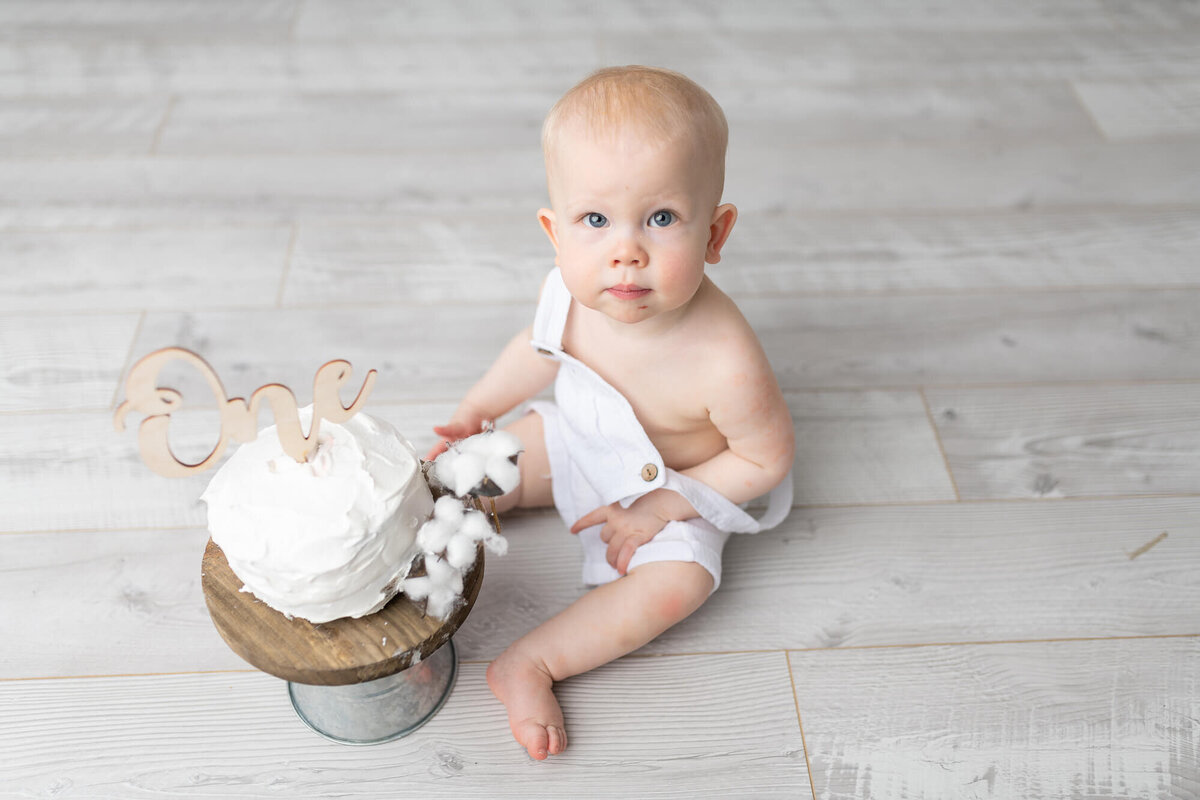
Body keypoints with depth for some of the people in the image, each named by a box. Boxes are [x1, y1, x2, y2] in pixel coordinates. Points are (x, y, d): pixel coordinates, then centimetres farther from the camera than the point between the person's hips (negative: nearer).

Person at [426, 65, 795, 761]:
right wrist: (473, 412, 3)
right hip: (576, 440, 5)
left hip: (669, 488, -4)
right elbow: (542, 347, 0)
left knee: (679, 580, -23)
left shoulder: (725, 362, -40)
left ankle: (530, 663, -16)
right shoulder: (576, 293, -25)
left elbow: (766, 458, -22)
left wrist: (661, 508, -21)